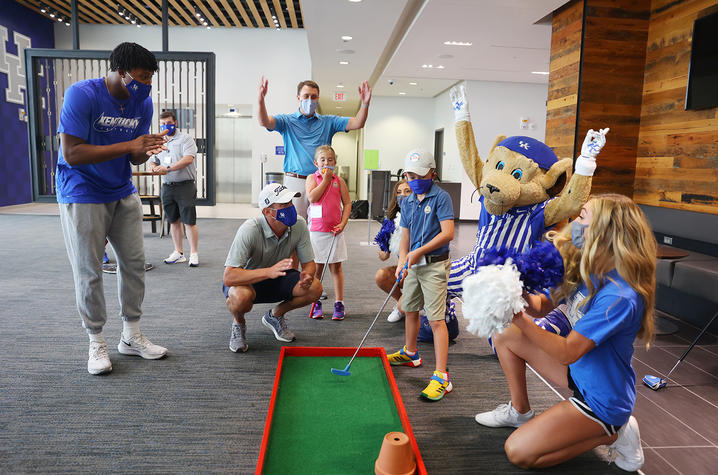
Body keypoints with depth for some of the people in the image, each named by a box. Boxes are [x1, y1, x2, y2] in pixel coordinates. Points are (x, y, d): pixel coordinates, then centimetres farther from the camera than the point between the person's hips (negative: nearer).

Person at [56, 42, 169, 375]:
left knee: (134, 263, 7)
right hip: (82, 195, -5)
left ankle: (131, 336, 22)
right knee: (89, 272, 0)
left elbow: (135, 158, 3)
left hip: (123, 194, 6)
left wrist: (145, 151, -21)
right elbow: (71, 154, -24)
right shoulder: (81, 95, -18)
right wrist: (129, 145, -29)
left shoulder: (142, 103, -1)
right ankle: (96, 342, 18)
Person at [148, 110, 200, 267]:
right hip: (167, 186, 6)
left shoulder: (185, 139, -1)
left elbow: (188, 158, -15)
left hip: (185, 185, -6)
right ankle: (178, 253, 18)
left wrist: (168, 168, -22)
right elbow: (153, 160, 25)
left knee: (189, 221, -7)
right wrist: (154, 167, -1)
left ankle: (193, 254, 0)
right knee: (174, 221, 10)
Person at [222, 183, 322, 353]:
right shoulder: (249, 230, -32)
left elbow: (309, 263, -7)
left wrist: (307, 275, -33)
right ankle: (238, 324, 0)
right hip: (247, 281, -4)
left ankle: (275, 315, 10)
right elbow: (229, 277, -37)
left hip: (277, 279, 5)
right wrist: (269, 271, -51)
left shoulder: (299, 225, -17)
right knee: (241, 296, -40)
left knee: (315, 288, -20)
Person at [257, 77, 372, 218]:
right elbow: (264, 121, -7)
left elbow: (357, 123, 5)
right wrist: (261, 99, -26)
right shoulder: (287, 121, 10)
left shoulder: (328, 122, 14)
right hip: (295, 181, -1)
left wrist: (365, 104, -14)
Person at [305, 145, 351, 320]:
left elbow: (347, 203, 6)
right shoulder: (312, 178, 3)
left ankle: (339, 304, 12)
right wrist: (325, 179, -10)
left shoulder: (339, 180, 7)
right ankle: (315, 303, 18)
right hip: (316, 229, -1)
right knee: (316, 268, 6)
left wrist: (343, 223, -7)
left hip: (335, 230, 1)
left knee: (336, 267, 5)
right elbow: (312, 197, -14)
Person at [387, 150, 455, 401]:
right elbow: (405, 236, 11)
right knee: (409, 309, 20)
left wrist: (419, 252, -18)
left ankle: (441, 377, -9)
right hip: (414, 264, 8)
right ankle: (410, 353, 43)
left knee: (436, 318, -10)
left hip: (434, 265, -8)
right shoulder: (407, 202, 10)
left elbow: (447, 233, -18)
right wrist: (402, 262, -4)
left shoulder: (441, 197, -10)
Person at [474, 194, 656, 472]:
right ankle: (519, 412, 21)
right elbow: (543, 306, 0)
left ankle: (612, 434, 3)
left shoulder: (620, 297, -32)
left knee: (518, 452, -10)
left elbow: (568, 352, -28)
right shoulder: (584, 269, -5)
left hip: (602, 396, -8)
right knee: (504, 336, 6)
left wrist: (519, 318, -29)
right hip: (579, 371, 8)